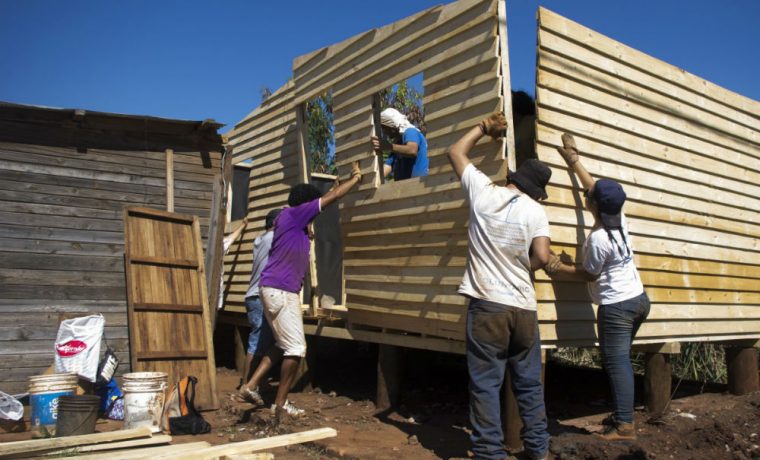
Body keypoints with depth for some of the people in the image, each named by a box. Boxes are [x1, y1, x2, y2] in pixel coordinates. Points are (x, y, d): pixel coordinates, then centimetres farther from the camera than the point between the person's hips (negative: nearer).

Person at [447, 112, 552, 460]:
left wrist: (484, 128, 27)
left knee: (486, 384, 3)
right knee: (529, 384, 15)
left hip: (487, 304, -1)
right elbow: (541, 258, -7)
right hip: (524, 307, 2)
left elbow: (455, 152, 15)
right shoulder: (535, 210, 0)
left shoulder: (483, 193, 2)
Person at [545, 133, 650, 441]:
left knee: (616, 363, -4)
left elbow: (589, 275, -11)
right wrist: (574, 160, 20)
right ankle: (622, 414, 23)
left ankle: (624, 425, -2)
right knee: (621, 360, 15)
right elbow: (597, 189, 13)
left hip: (617, 306, -9)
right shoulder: (619, 219, 0)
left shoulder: (598, 239, -23)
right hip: (638, 299, 9)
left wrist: (559, 269, 1)